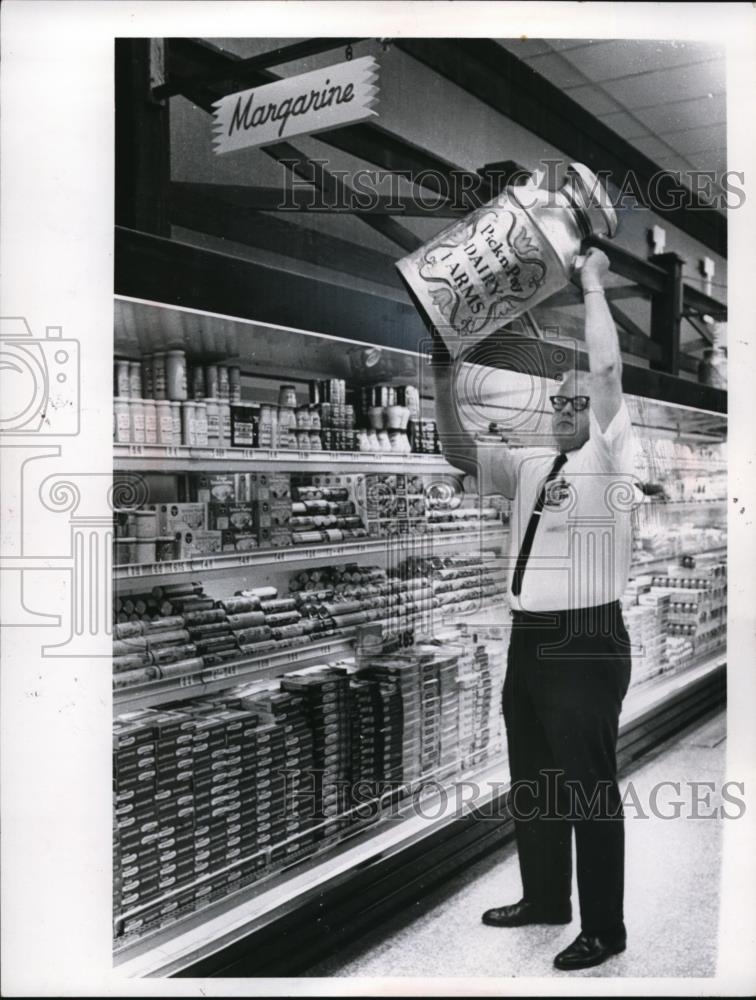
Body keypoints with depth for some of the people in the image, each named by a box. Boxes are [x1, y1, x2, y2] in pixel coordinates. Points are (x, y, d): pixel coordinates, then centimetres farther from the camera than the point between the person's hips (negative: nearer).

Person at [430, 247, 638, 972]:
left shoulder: (609, 461, -6)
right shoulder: (529, 466, 12)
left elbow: (607, 370, -16)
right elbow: (460, 452, 8)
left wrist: (593, 284, -6)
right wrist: (445, 381, -3)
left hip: (585, 644, -7)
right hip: (528, 639, 7)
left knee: (588, 788, 2)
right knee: (531, 781, 18)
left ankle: (603, 928, 17)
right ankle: (544, 899, 36)